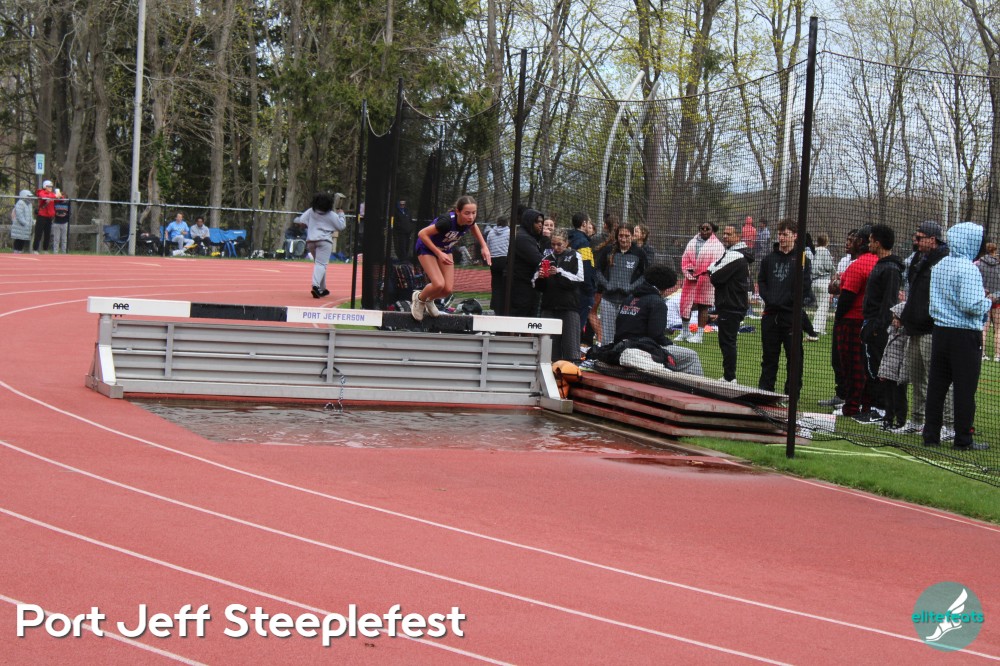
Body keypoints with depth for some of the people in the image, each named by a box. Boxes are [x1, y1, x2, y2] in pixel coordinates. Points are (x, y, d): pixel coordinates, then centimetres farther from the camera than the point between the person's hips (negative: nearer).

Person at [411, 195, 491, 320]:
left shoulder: (469, 220, -21)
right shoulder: (447, 221, -40)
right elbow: (422, 234, -30)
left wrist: (484, 246, 0)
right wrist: (439, 253, -30)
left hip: (445, 249, 6)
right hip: (427, 248, -6)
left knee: (448, 289, -5)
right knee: (439, 284, -23)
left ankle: (429, 300, 28)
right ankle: (419, 298, 9)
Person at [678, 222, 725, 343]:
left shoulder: (716, 245, -2)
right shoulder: (692, 242, 15)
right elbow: (685, 259, 14)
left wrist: (707, 274, -17)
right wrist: (687, 272, -1)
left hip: (705, 279, -5)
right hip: (691, 279, 5)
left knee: (703, 306, 0)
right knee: (685, 304, 6)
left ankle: (699, 334, 4)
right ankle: (685, 332, 19)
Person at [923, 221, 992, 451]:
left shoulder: (939, 266, 9)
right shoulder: (968, 269, -17)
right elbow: (971, 305, -24)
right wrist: (990, 302, -4)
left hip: (940, 331, 7)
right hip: (965, 335, -7)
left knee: (936, 385, 11)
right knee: (965, 388, 0)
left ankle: (931, 435, 15)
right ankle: (963, 439, 4)